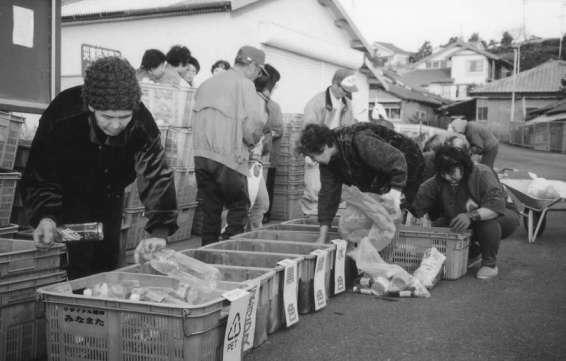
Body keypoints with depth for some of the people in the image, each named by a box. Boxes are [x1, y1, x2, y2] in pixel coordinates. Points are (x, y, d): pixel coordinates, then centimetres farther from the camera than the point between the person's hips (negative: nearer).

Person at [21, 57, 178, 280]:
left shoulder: (142, 124, -30)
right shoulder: (61, 117, -35)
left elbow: (156, 177, -34)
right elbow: (39, 175, -28)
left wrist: (159, 231, -46)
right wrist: (45, 217, -46)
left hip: (110, 194, 2)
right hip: (69, 193, -2)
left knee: (109, 259, 8)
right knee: (81, 263, -9)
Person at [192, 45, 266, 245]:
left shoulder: (207, 83, 16)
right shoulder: (244, 84, -4)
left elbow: (195, 118, 12)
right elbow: (255, 121, -14)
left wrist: (204, 144, 14)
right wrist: (250, 143, 4)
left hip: (201, 154, 6)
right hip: (229, 157, -6)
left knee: (210, 211, 12)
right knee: (239, 208, 4)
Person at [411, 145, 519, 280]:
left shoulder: (482, 174, -30)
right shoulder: (438, 181, -14)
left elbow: (497, 204, -44)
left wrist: (471, 216, -58)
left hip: (502, 216, -5)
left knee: (488, 219, -39)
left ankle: (490, 263, -15)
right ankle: (473, 253, 11)